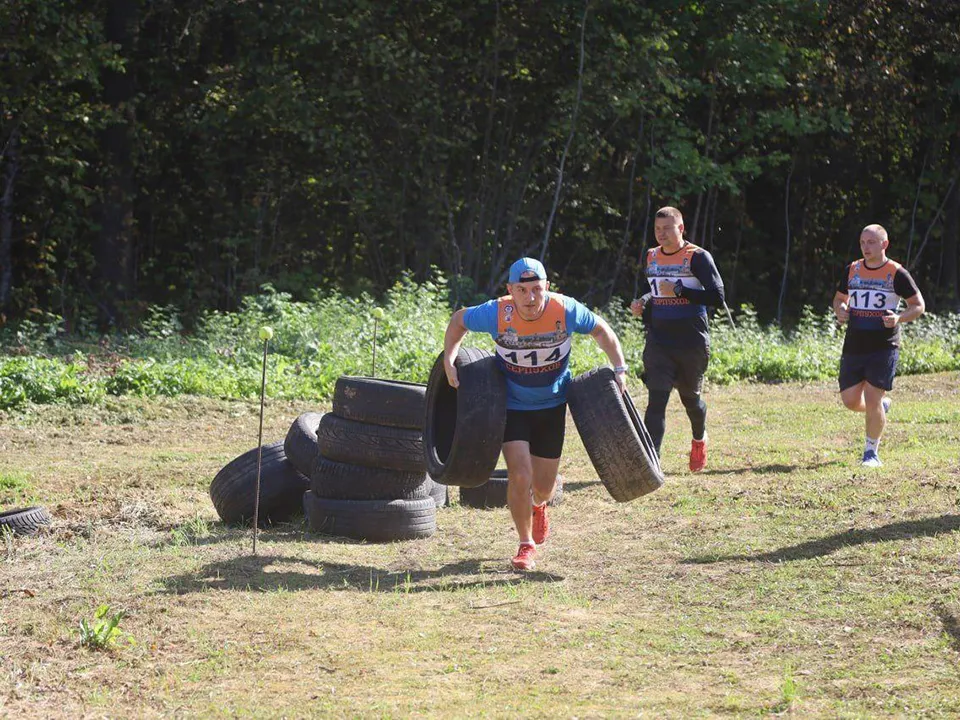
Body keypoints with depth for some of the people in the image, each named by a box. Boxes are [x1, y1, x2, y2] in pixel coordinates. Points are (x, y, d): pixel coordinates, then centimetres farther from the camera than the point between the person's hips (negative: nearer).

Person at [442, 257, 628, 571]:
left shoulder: (566, 310, -22)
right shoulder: (497, 314, -23)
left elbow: (600, 330, -3)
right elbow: (458, 320, -3)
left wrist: (619, 368, -13)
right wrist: (449, 360, -14)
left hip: (552, 406, 2)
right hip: (511, 406, -1)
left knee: (544, 484, 10)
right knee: (520, 475, -16)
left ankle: (538, 506, 50)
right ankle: (526, 545, 6)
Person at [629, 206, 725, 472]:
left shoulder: (698, 257, -8)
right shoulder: (651, 257, 10)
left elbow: (717, 297, -15)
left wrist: (680, 291, -23)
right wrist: (642, 304, 5)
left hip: (692, 342, -3)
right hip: (658, 343, 3)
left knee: (690, 397, 14)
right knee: (656, 400, -11)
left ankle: (699, 439, 46)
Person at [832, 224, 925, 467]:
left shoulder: (897, 274, -4)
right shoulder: (852, 270, 8)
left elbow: (919, 306, 1)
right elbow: (839, 299, 22)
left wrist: (899, 318, -18)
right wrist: (840, 311, -2)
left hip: (884, 348, -5)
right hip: (853, 347, 5)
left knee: (872, 398, -11)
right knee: (851, 401, 2)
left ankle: (871, 451, 4)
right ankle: (882, 405, 35)